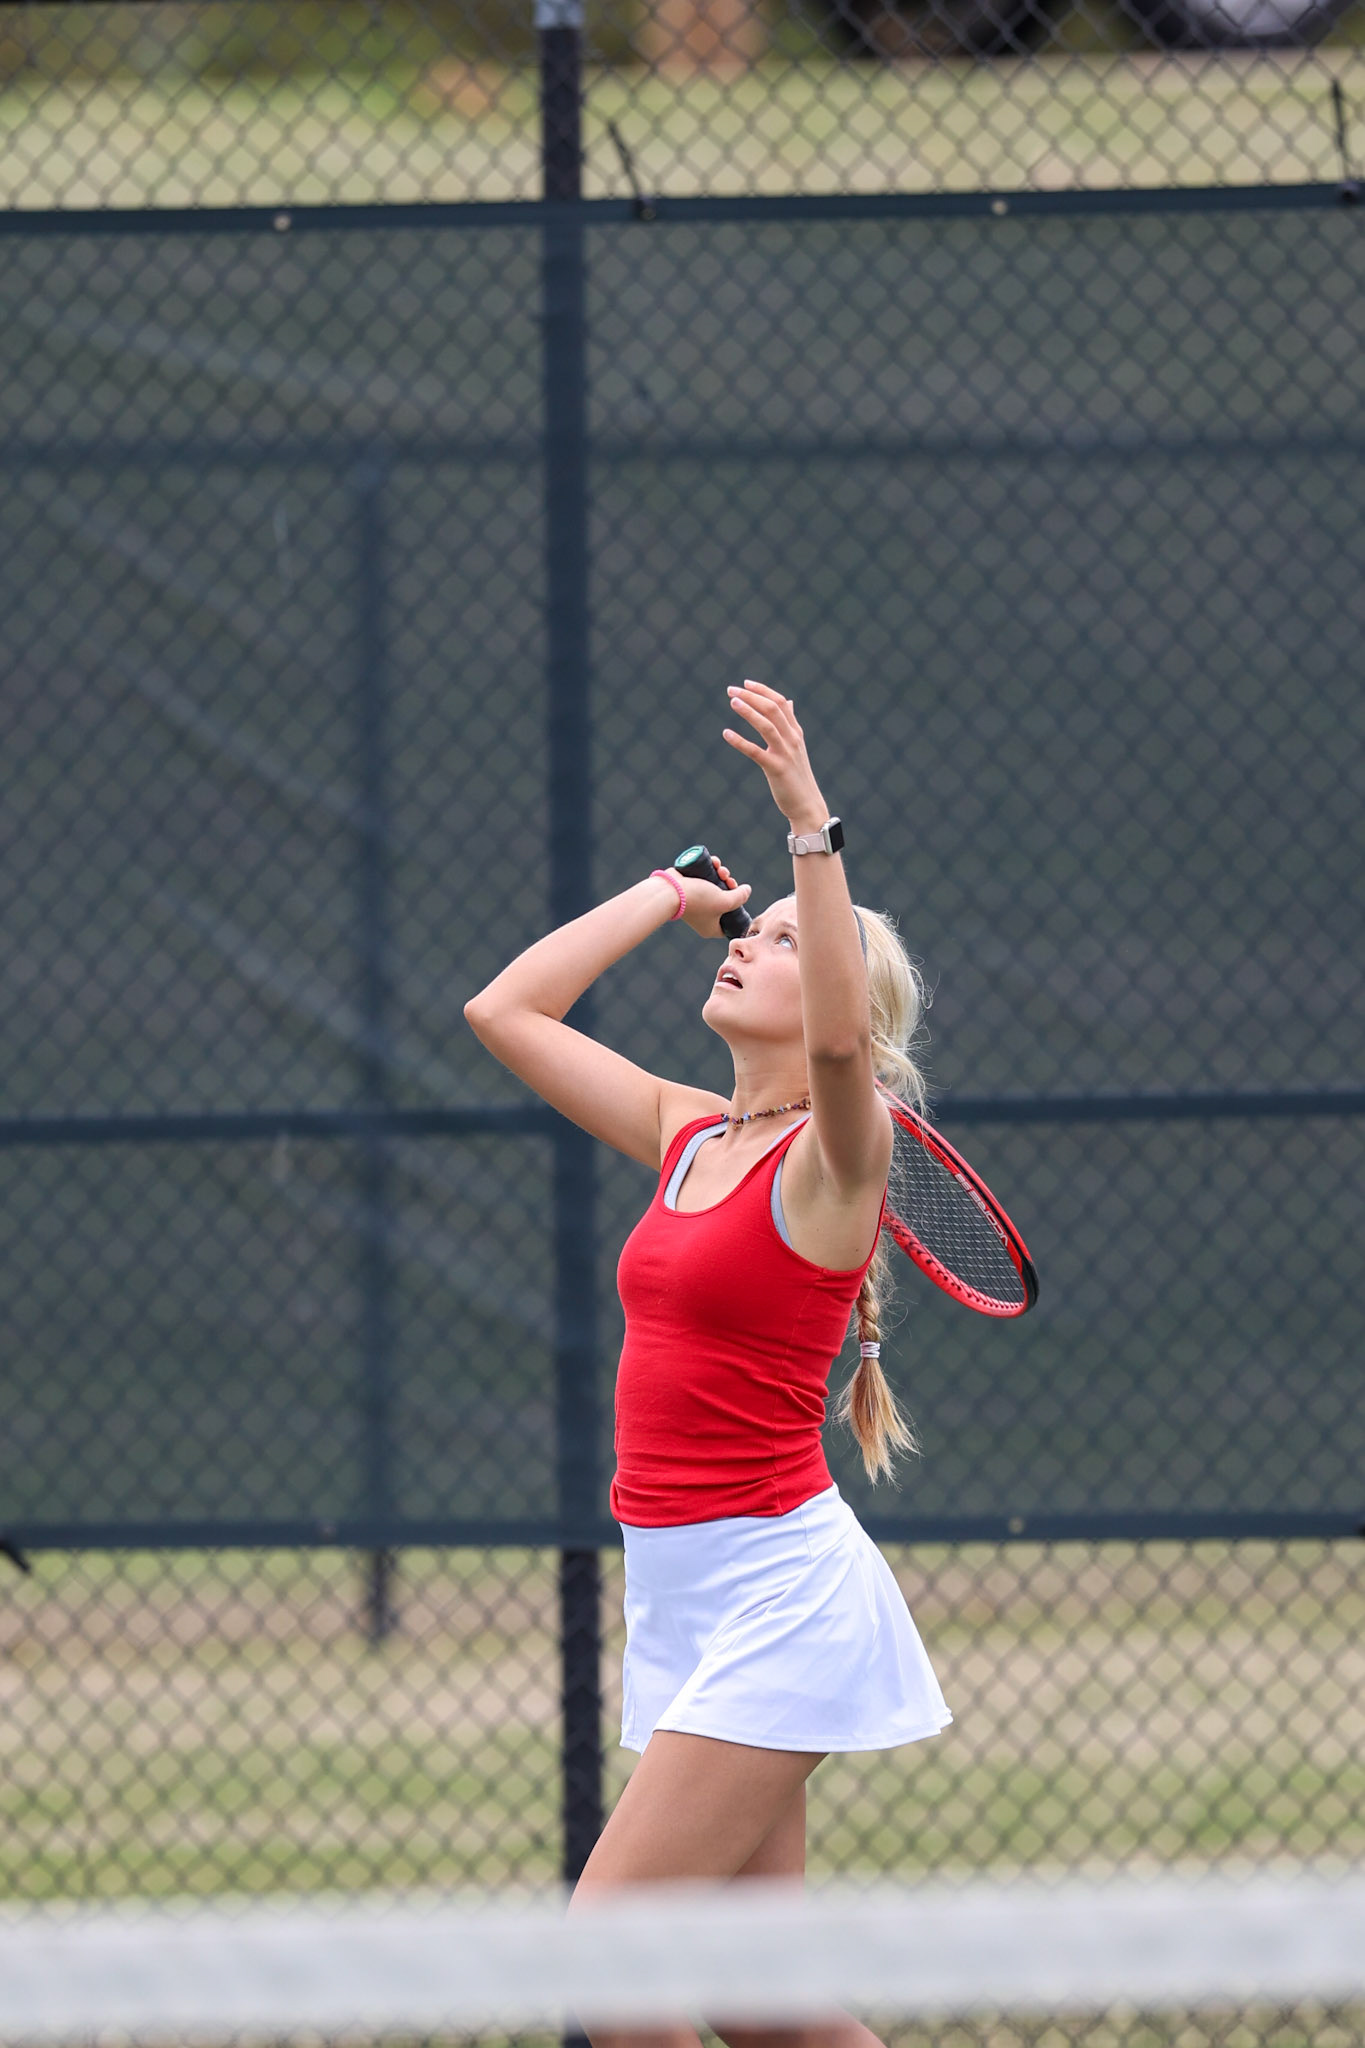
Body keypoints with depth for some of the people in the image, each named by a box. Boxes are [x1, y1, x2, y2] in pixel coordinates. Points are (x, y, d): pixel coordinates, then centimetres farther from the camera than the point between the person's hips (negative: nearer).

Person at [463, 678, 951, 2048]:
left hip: (777, 1583, -8)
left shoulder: (830, 1154, -9)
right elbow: (504, 1011, 19)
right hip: (680, 1588, 8)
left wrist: (812, 831, -36)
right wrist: (668, 895, 18)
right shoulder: (688, 1137, 12)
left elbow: (839, 1041, -33)